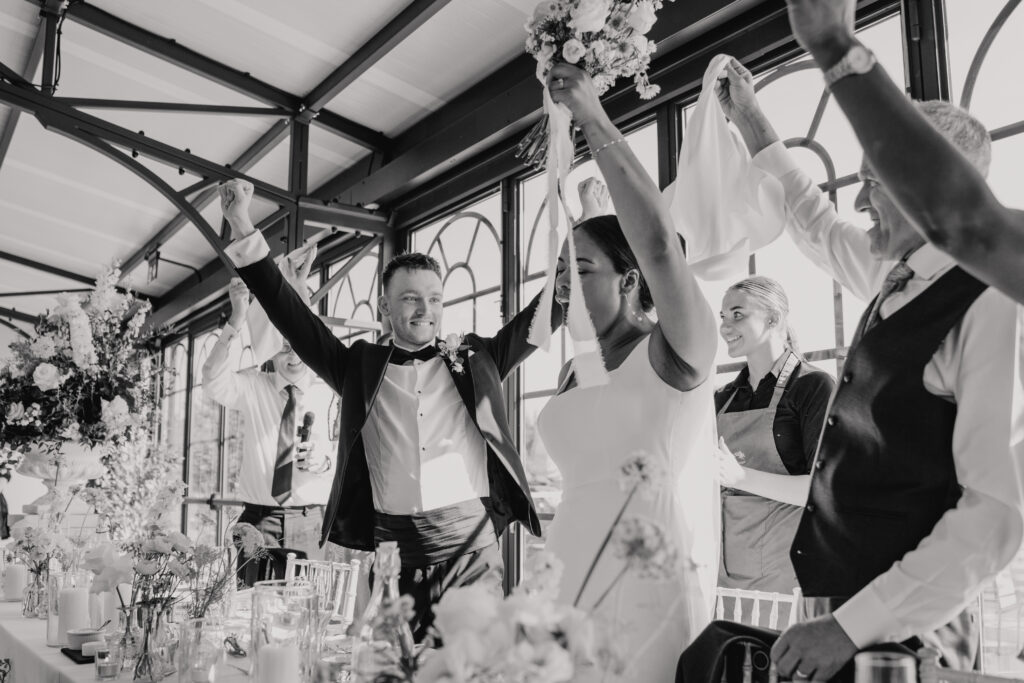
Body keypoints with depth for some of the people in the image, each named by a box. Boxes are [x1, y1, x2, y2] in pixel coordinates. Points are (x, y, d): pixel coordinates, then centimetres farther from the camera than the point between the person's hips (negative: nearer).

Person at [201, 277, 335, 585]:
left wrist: (322, 459, -23)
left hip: (310, 523, 0)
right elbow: (215, 384, -18)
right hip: (259, 520, 0)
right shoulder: (252, 386, 3)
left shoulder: (328, 395, 3)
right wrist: (236, 322, -31)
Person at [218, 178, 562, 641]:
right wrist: (244, 232, 1)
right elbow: (291, 316, 8)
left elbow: (542, 315, 9)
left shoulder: (475, 358, 11)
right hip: (390, 542, 1)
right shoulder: (361, 367, 11)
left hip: (469, 536, -1)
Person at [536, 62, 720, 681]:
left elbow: (658, 241, -27)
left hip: (651, 591, -6)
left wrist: (595, 120, -25)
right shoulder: (576, 367, 11)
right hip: (571, 583, 7)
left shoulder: (673, 351, -9)